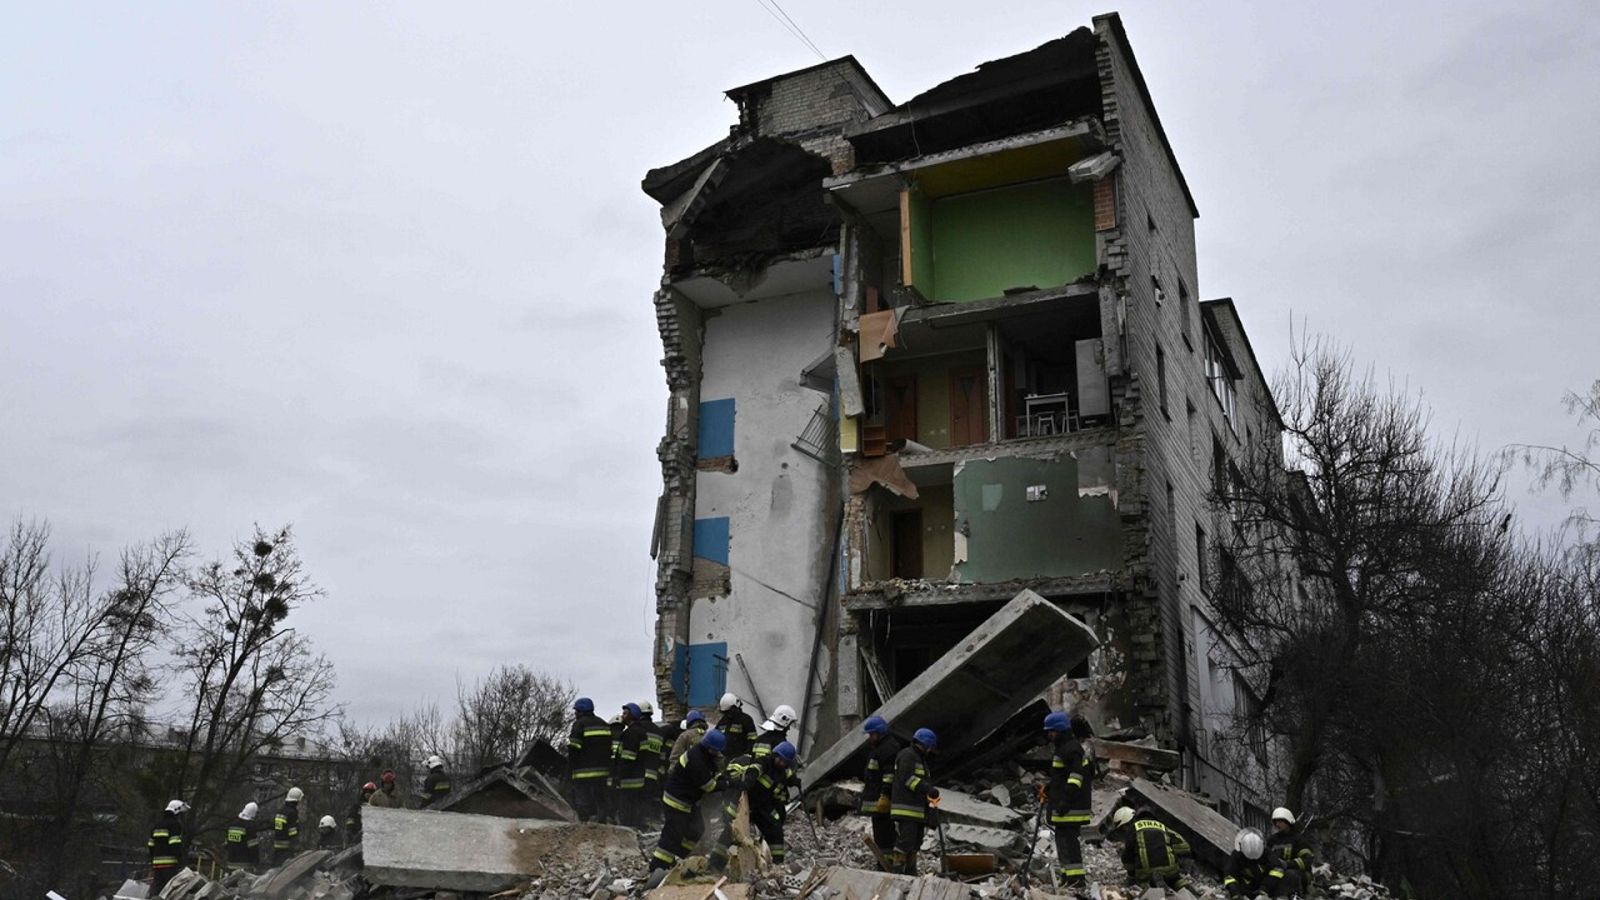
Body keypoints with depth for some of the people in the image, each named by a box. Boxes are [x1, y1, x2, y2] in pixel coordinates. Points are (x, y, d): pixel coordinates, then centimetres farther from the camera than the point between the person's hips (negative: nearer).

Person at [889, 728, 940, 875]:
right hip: (906, 808, -10)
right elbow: (907, 779, -21)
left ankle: (910, 873, 14)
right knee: (906, 839, -15)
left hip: (918, 810, 10)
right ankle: (896, 870, -13)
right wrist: (928, 789, -26)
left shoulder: (920, 759, 25)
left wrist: (932, 803, 21)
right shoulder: (907, 755, -9)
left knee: (916, 842, 10)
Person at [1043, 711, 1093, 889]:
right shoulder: (1060, 748, 19)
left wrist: (1067, 799, -27)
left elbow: (1076, 776, -23)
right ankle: (1068, 874, 25)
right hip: (1062, 803, 11)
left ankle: (1076, 877, -10)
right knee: (1062, 837, 16)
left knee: (1069, 838, -12)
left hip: (1072, 805, -11)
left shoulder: (1072, 749, -15)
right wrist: (1049, 790, 23)